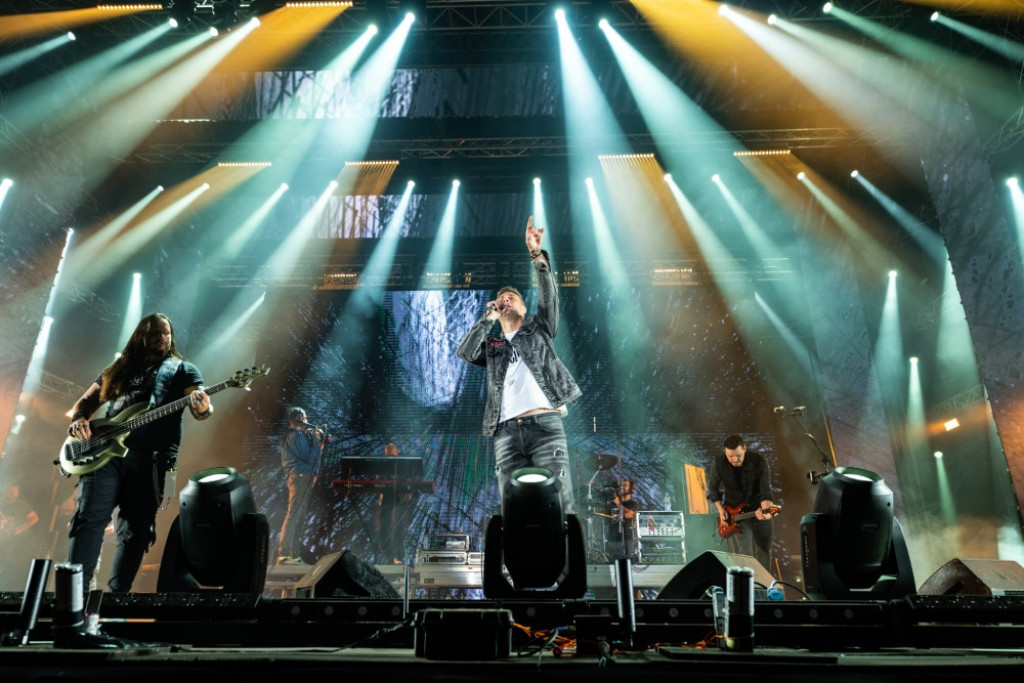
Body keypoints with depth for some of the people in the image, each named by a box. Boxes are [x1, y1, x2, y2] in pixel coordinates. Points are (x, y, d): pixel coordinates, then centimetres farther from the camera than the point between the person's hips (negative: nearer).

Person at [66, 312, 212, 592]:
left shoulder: (183, 370, 11)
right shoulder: (118, 369, 22)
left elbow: (204, 410, -2)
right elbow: (86, 401, 26)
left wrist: (202, 407, -28)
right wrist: (78, 420, 2)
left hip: (149, 458, -2)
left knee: (134, 530, -1)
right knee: (89, 518, -8)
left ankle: (117, 595, 6)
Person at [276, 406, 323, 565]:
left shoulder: (291, 434, 20)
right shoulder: (296, 435, -11)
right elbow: (308, 457, -15)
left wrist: (316, 443, 10)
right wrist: (316, 440, -5)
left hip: (301, 477, 10)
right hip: (301, 476, -10)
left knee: (299, 516, 11)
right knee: (293, 514, -13)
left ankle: (294, 555, 15)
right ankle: (283, 554, -15)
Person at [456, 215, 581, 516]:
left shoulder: (539, 328, 22)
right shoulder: (492, 347, 25)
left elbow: (548, 296, 7)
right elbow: (464, 353, 6)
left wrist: (537, 255, -5)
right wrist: (488, 318, 11)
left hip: (545, 424, -2)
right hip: (507, 431, 2)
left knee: (559, 504, -10)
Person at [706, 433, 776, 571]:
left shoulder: (759, 461, -17)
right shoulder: (718, 463, -15)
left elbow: (766, 491, -18)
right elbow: (713, 488, 2)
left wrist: (766, 509, -37)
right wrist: (721, 510, -7)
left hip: (760, 512, 1)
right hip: (735, 515, -1)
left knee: (764, 557, 12)